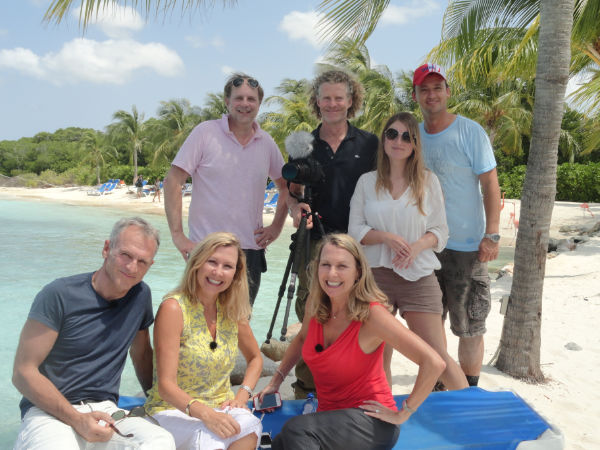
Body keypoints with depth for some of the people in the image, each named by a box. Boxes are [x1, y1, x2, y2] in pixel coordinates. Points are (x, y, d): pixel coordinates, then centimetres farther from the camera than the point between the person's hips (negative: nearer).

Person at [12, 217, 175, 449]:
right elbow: (23, 372, -10)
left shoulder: (141, 295, 5)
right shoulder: (59, 295, -10)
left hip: (105, 410, 4)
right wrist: (77, 419, -18)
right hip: (50, 410, -3)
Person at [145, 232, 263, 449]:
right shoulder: (174, 308, -13)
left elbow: (255, 358, 19)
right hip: (172, 409, -4)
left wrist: (242, 395, -1)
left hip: (220, 407, 5)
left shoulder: (233, 311, 3)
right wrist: (205, 413, -33)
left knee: (249, 426, -30)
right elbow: (166, 385, -16)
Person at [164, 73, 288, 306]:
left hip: (251, 251, 4)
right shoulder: (205, 132, -5)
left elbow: (286, 186, 22)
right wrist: (177, 234, -13)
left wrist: (276, 226, 10)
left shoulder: (266, 142, 8)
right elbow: (172, 181, -7)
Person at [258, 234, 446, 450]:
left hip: (372, 423, -5)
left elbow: (434, 363, -24)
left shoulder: (371, 314, -21)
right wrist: (275, 381, 14)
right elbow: (302, 339, 20)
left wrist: (402, 414, -17)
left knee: (295, 430, -31)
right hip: (329, 416, 5)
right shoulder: (315, 302, -3)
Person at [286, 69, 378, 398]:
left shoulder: (368, 143, 7)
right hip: (314, 241, 1)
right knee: (310, 315, 3)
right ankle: (306, 387, 17)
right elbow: (292, 191, 15)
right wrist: (295, 207, -8)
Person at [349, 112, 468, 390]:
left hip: (418, 276, -1)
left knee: (436, 355, 0)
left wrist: (417, 246, -15)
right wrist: (386, 237, -14)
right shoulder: (367, 182, 7)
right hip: (376, 275, 1)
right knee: (379, 356, 8)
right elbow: (355, 230, 3)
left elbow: (441, 231, 5)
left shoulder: (428, 181, 5)